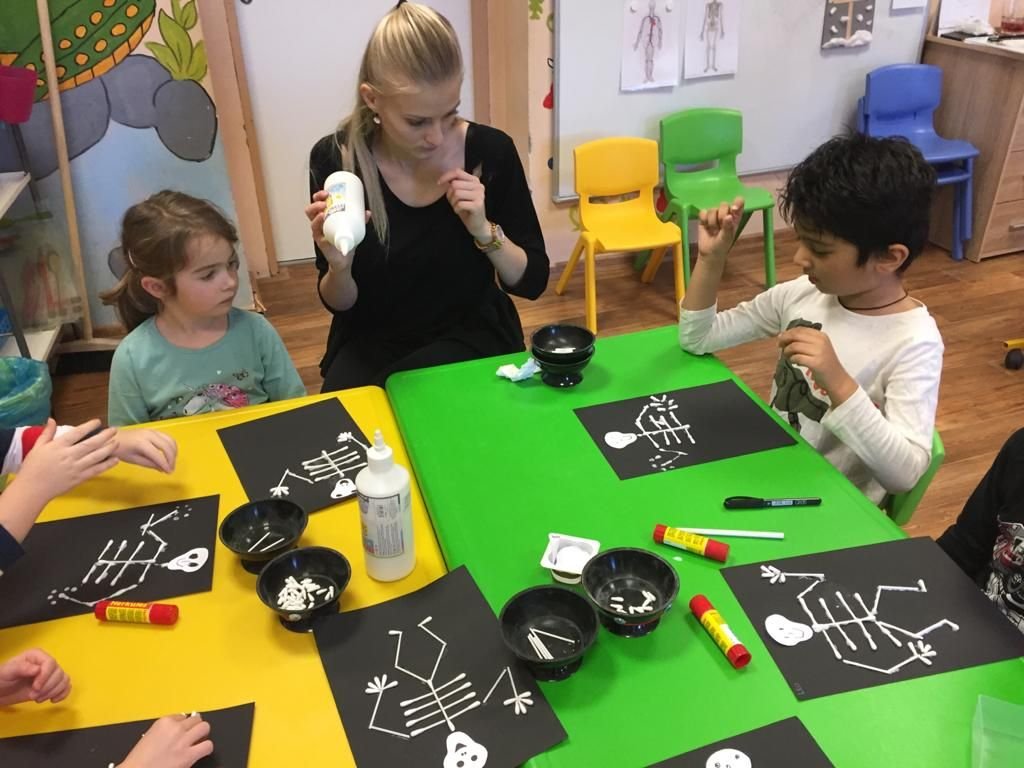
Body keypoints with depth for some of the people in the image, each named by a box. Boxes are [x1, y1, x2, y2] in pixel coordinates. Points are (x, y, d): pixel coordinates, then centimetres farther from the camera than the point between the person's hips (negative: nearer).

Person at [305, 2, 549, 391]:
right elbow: (339, 304, -3)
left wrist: (485, 231, -22)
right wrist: (339, 268, -25)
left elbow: (533, 282, -4)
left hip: (472, 335, 0)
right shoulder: (335, 158, -12)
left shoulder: (491, 151, -12)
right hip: (372, 342, 1)